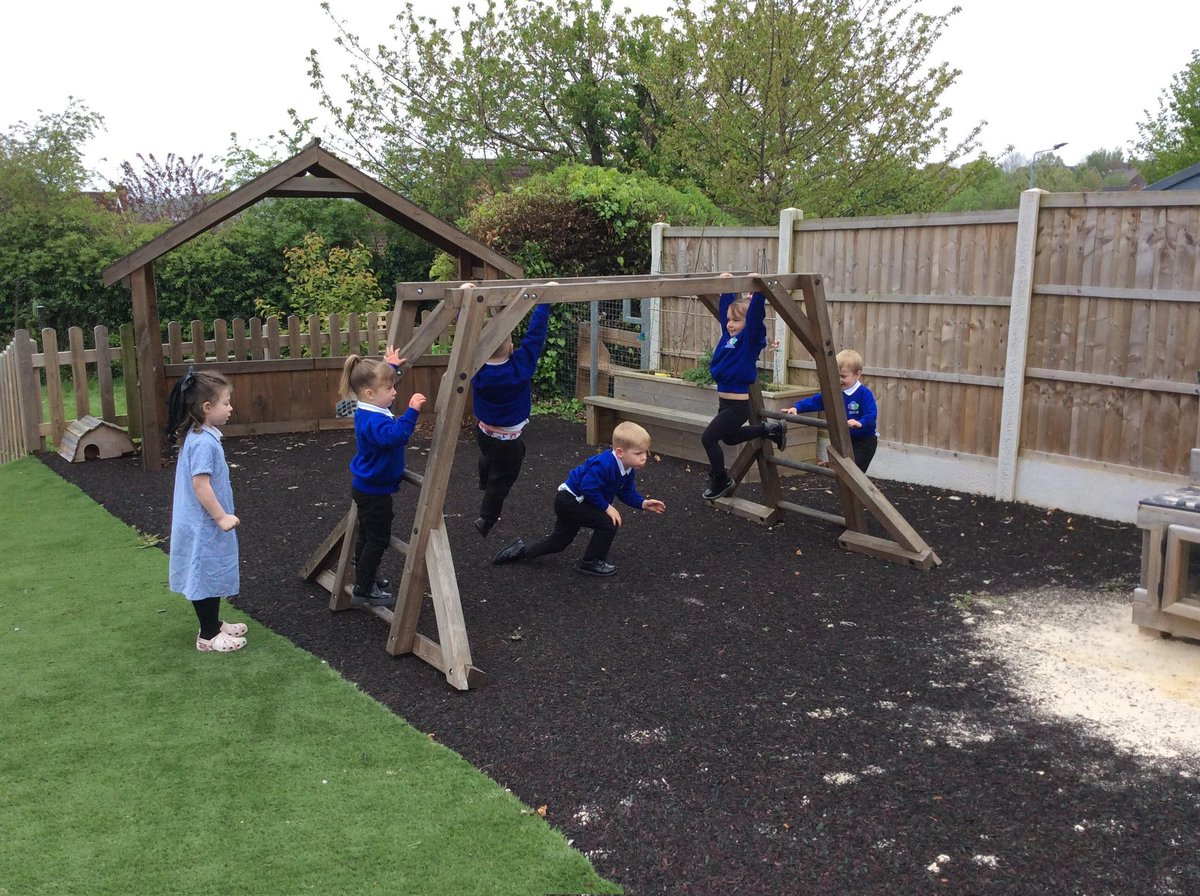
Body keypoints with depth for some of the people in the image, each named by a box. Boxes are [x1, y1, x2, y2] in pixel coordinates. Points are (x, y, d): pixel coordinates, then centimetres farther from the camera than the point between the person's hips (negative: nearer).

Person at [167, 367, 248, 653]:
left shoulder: (202, 437, 7)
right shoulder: (203, 443, -24)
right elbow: (200, 485, -27)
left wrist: (221, 516, 22)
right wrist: (222, 517, -21)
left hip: (206, 524, 10)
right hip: (204, 526, -10)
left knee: (213, 575, 21)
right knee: (207, 576, 2)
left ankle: (213, 623, 35)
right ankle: (208, 636, 13)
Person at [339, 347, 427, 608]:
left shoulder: (369, 410, 3)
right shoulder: (373, 420, -29)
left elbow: (378, 380, 26)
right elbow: (395, 436, -49)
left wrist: (391, 366, 33)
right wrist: (411, 411, -51)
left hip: (368, 487, 11)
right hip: (374, 491, -11)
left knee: (368, 536, 23)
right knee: (378, 540, 0)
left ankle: (364, 580, 38)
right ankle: (363, 591, 8)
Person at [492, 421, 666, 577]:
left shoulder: (628, 470, -5)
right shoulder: (603, 465, -34)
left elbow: (627, 492, 6)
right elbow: (588, 489, -32)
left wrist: (643, 503, -9)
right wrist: (607, 508, -25)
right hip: (570, 501, -10)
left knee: (559, 541, 21)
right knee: (609, 523, -17)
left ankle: (521, 551, 33)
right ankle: (590, 563, -1)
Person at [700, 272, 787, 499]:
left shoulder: (750, 338, -13)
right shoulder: (728, 334, 7)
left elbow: (755, 313, -28)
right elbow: (727, 306, 19)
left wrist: (757, 291, -33)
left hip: (738, 405, -9)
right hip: (724, 401, 9)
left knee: (708, 438, -10)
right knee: (729, 437, 26)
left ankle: (721, 481, 8)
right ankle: (771, 429, 36)